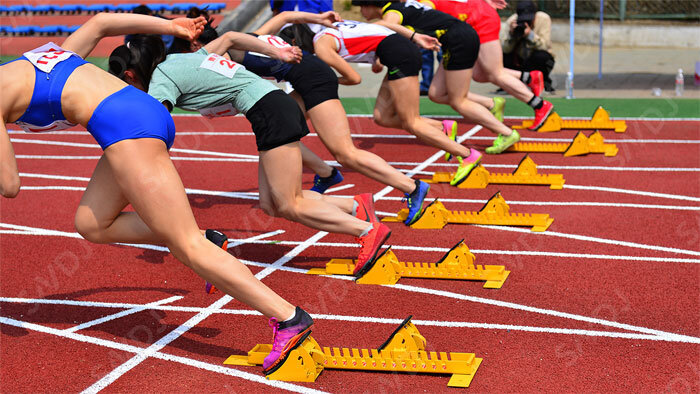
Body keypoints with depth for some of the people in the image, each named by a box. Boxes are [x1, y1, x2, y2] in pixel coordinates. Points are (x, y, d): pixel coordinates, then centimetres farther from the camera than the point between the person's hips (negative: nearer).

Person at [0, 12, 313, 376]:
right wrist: (172, 27, 33)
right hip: (150, 112, 9)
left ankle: (288, 318, -12)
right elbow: (99, 22, 30)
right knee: (90, 224, 17)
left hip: (124, 126, -9)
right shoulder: (44, 56, 27)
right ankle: (205, 239, 8)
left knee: (188, 247, -7)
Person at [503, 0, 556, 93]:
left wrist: (530, 35, -42)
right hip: (519, 60, 2)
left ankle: (544, 82, -5)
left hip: (537, 61, -2)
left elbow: (545, 46, -27)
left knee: (541, 56, -34)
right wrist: (511, 34, -38)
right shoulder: (511, 21, -14)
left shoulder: (544, 19, -17)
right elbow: (505, 49, -21)